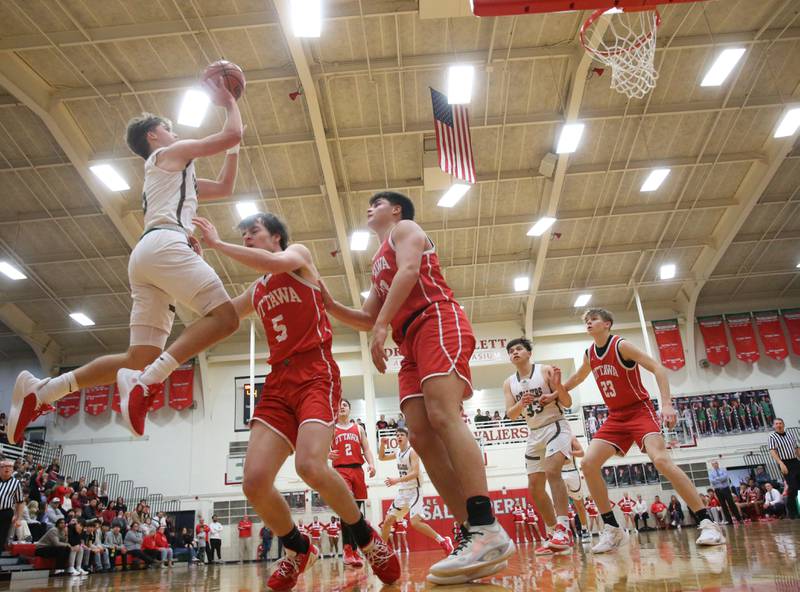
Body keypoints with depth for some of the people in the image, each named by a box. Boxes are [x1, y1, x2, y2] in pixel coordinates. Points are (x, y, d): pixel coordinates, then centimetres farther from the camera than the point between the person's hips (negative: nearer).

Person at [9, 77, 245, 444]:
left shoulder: (174, 175, 38)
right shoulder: (171, 154, 13)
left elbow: (224, 187, 41)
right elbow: (232, 135, 6)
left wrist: (234, 150, 38)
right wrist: (229, 103, 24)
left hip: (146, 255, 9)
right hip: (164, 244, -9)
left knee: (140, 359, 3)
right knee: (224, 317, -21)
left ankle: (41, 390, 2)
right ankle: (146, 382, -35)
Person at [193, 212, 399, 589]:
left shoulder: (298, 253, 9)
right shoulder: (255, 292, 26)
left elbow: (276, 263, -15)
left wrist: (217, 243, -8)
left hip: (315, 374, -6)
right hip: (278, 381, 6)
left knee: (310, 465, -28)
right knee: (254, 481, -11)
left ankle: (367, 539, -3)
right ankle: (298, 551, 16)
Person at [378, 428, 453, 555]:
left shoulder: (412, 451, -12)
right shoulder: (397, 453, 11)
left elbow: (415, 473, -23)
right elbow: (381, 457, 24)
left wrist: (397, 480, -30)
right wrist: (383, 445, 4)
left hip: (413, 491, -8)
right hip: (401, 492, 8)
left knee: (415, 522, -21)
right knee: (388, 520, 6)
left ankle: (443, 541, -9)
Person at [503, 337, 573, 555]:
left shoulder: (546, 370, -7)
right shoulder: (509, 383, 6)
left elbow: (568, 403, -7)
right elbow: (511, 414, -1)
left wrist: (558, 385, -27)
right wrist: (521, 403, -22)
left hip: (556, 426, -6)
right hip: (534, 434, 6)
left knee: (552, 471, -29)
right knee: (534, 487, 4)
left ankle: (563, 528, -31)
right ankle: (553, 533, 17)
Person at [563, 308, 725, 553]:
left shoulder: (621, 345, -12)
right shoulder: (589, 355, 8)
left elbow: (657, 368, -18)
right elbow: (577, 379, 29)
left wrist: (666, 403, -29)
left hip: (640, 410, -6)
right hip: (615, 417, 6)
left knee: (661, 459, -27)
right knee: (588, 463, -9)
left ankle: (707, 523, -16)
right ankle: (612, 529, 0)